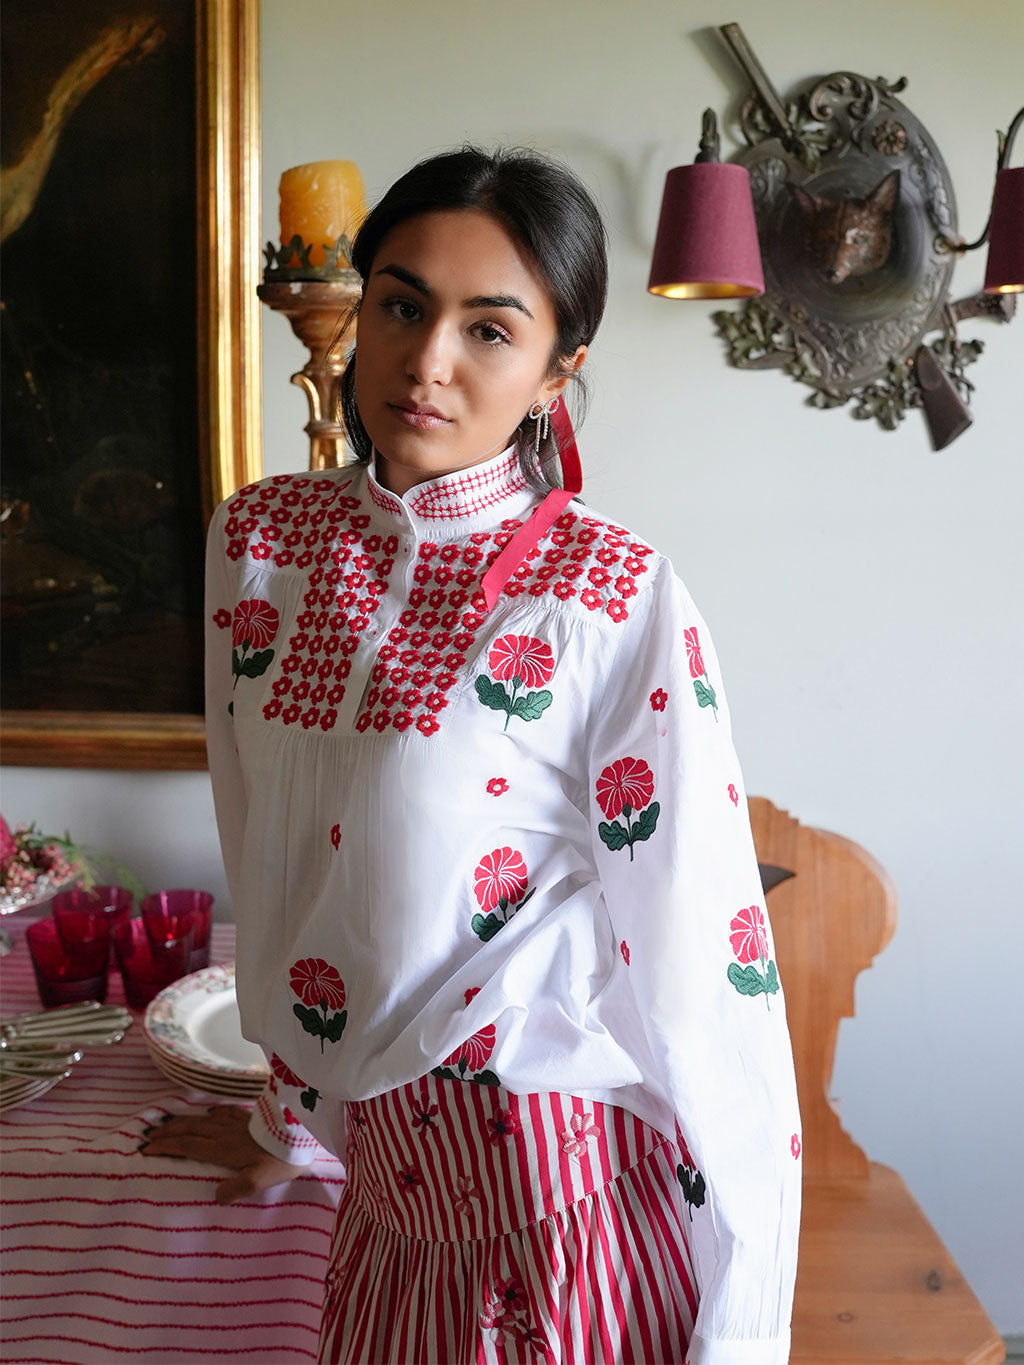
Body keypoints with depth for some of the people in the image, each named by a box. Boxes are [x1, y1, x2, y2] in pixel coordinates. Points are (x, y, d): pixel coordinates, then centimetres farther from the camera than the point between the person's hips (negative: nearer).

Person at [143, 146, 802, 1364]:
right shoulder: (258, 540, -2)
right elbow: (269, 872, 8)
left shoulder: (619, 604, -17)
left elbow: (705, 968, -16)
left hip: (571, 1201, -4)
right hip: (387, 1177, 5)